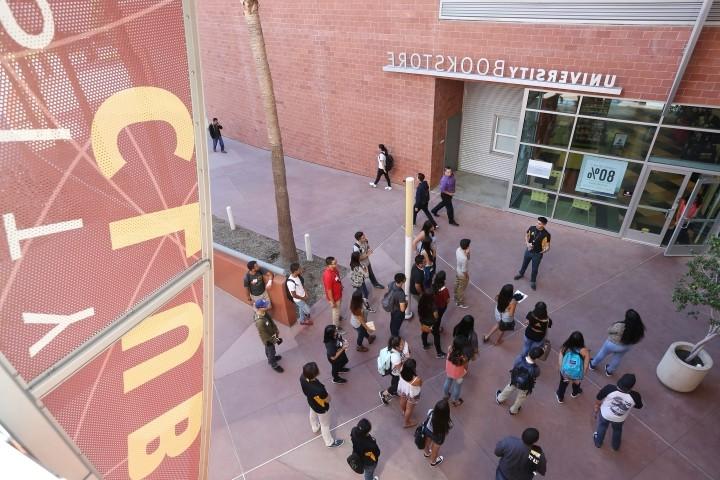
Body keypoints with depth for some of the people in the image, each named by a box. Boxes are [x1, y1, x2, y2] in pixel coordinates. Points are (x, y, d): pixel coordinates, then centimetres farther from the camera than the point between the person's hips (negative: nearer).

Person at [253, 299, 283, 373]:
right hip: (268, 339, -7)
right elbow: (264, 334, -29)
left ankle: (271, 358, 61)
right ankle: (274, 365, 47)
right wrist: (274, 340, -18)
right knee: (272, 352, 20)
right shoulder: (260, 321, -43)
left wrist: (276, 330, 10)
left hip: (271, 334, 7)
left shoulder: (264, 312, -18)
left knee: (268, 350, 34)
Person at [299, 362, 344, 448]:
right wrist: (326, 393, -10)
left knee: (313, 414, 38)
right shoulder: (319, 389, -49)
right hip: (321, 408, -5)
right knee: (325, 425, 24)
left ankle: (315, 427, 71)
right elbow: (328, 400, -26)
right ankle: (329, 442, 53)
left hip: (311, 402, 6)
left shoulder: (302, 377, -31)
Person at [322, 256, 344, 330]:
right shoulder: (328, 276, -39)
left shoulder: (334, 269, -12)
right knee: (335, 311, 15)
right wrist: (332, 302, -21)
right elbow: (329, 290, -29)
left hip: (338, 294, 8)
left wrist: (341, 286, 22)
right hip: (334, 297, -8)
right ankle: (336, 327, 37)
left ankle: (338, 317, 61)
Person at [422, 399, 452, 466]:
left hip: (427, 430, 2)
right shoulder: (447, 423, -42)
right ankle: (433, 461, 62)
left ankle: (427, 453, 68)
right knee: (435, 449, 31)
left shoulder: (431, 412, -37)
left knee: (427, 443, 36)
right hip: (438, 437, -2)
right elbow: (447, 431, -18)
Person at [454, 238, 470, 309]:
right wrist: (468, 276, -10)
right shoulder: (464, 258, -41)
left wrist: (468, 253, -22)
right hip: (462, 275, -8)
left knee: (457, 285, 29)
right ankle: (460, 303, 38)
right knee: (461, 289, 16)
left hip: (458, 270, 8)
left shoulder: (458, 249, -17)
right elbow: (464, 270, -28)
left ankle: (456, 299, 54)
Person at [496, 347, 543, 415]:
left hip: (514, 381, 2)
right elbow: (536, 375, -12)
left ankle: (500, 399, 63)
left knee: (508, 389, 36)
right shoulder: (536, 369, -38)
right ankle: (513, 410, 57)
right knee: (520, 399, 31)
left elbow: (513, 369, -11)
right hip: (524, 387, -2)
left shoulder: (519, 360, -33)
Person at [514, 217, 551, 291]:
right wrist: (527, 243, -13)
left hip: (537, 254, -3)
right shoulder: (532, 228, -15)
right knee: (524, 264, 27)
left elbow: (548, 246, -18)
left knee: (534, 269, 15)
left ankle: (533, 281, 41)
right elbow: (526, 235, 4)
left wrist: (545, 250, -41)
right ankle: (521, 274, 56)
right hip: (528, 251, 3)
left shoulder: (546, 234, -25)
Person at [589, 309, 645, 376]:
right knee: (617, 358, 31)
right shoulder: (639, 328, -29)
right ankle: (609, 371, 56)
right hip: (626, 347, 3)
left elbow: (609, 330, -19)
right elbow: (638, 338, -8)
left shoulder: (619, 326, -41)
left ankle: (593, 365, 51)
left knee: (602, 353, 26)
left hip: (613, 344, -3)